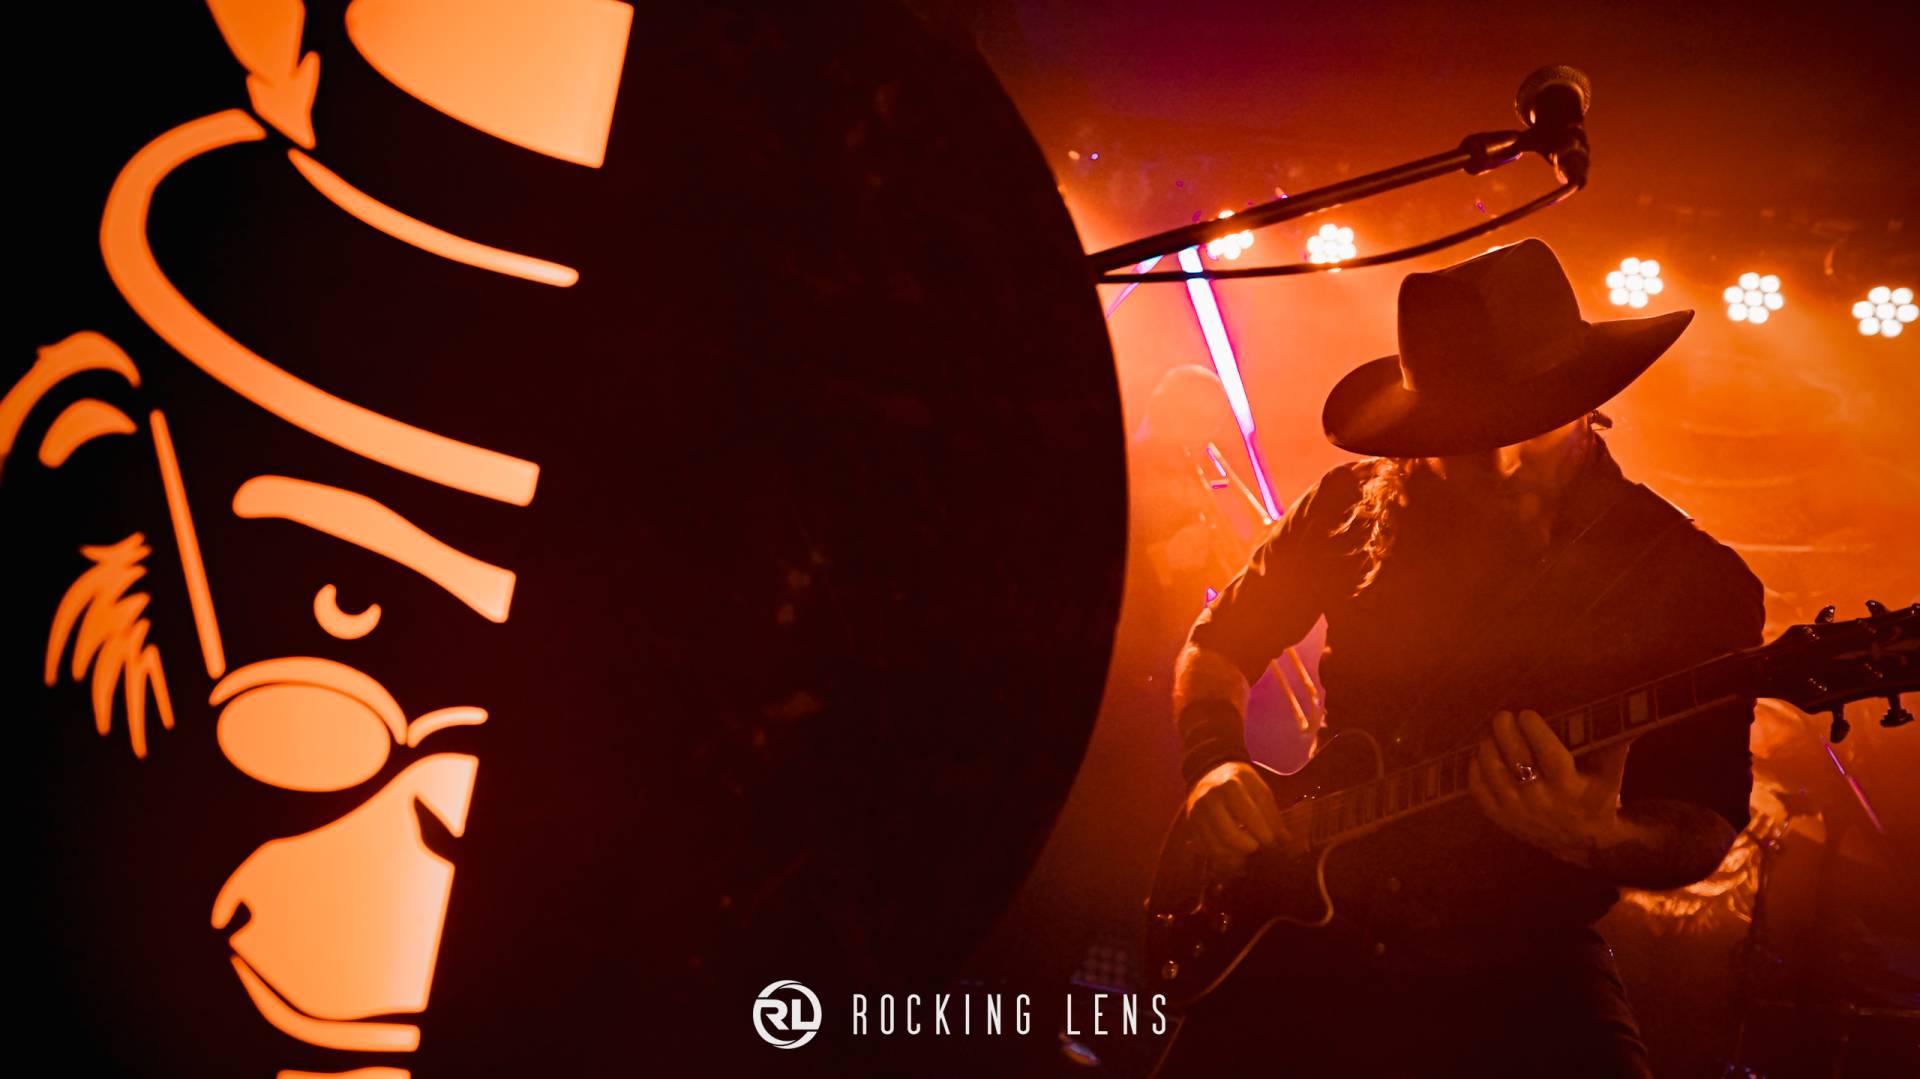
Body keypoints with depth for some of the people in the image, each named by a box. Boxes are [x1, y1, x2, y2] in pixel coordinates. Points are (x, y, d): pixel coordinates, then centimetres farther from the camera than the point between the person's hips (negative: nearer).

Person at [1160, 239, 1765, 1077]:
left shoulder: (1694, 583, -6)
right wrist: (1213, 764, -6)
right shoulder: (1358, 507, 0)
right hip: (1309, 930, 2)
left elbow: (1707, 826, -4)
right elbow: (1219, 643, 12)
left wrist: (1604, 841, -25)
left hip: (1520, 971, -1)